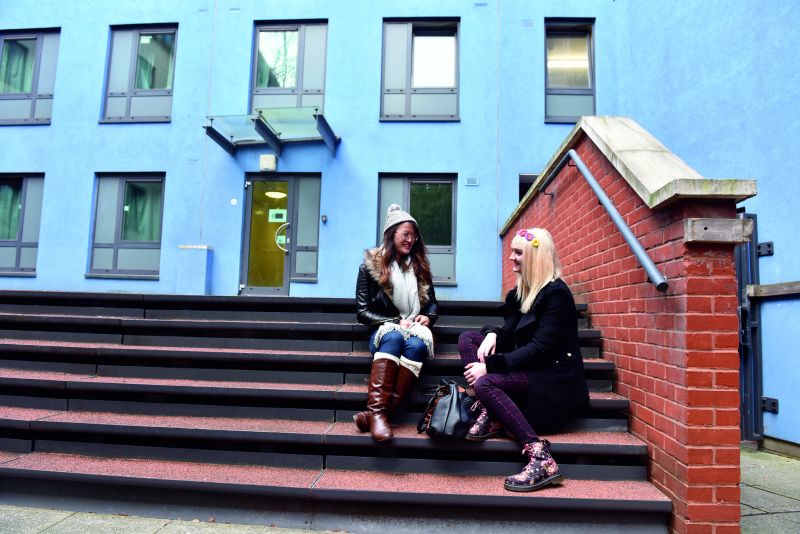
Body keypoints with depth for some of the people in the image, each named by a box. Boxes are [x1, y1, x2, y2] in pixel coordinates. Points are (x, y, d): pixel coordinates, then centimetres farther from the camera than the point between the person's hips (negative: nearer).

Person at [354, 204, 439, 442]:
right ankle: (377, 411, -49)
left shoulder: (420, 266, 14)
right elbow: (362, 312, -1)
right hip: (384, 329, -2)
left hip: (415, 329, 2)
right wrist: (396, 322, -13)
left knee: (416, 345, -35)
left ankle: (376, 412, -45)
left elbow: (432, 303, 21)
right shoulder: (370, 266, 3)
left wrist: (428, 317, -3)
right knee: (394, 338, -39)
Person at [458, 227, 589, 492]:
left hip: (553, 378, -9)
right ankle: (490, 415, -12)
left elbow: (538, 349, -23)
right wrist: (492, 334, -8)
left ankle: (541, 459, -30)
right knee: (467, 338, 1)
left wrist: (490, 366, -26)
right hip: (527, 369, 9)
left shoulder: (556, 293, -15)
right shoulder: (521, 290, 11)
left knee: (485, 383, -30)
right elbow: (511, 335, 15)